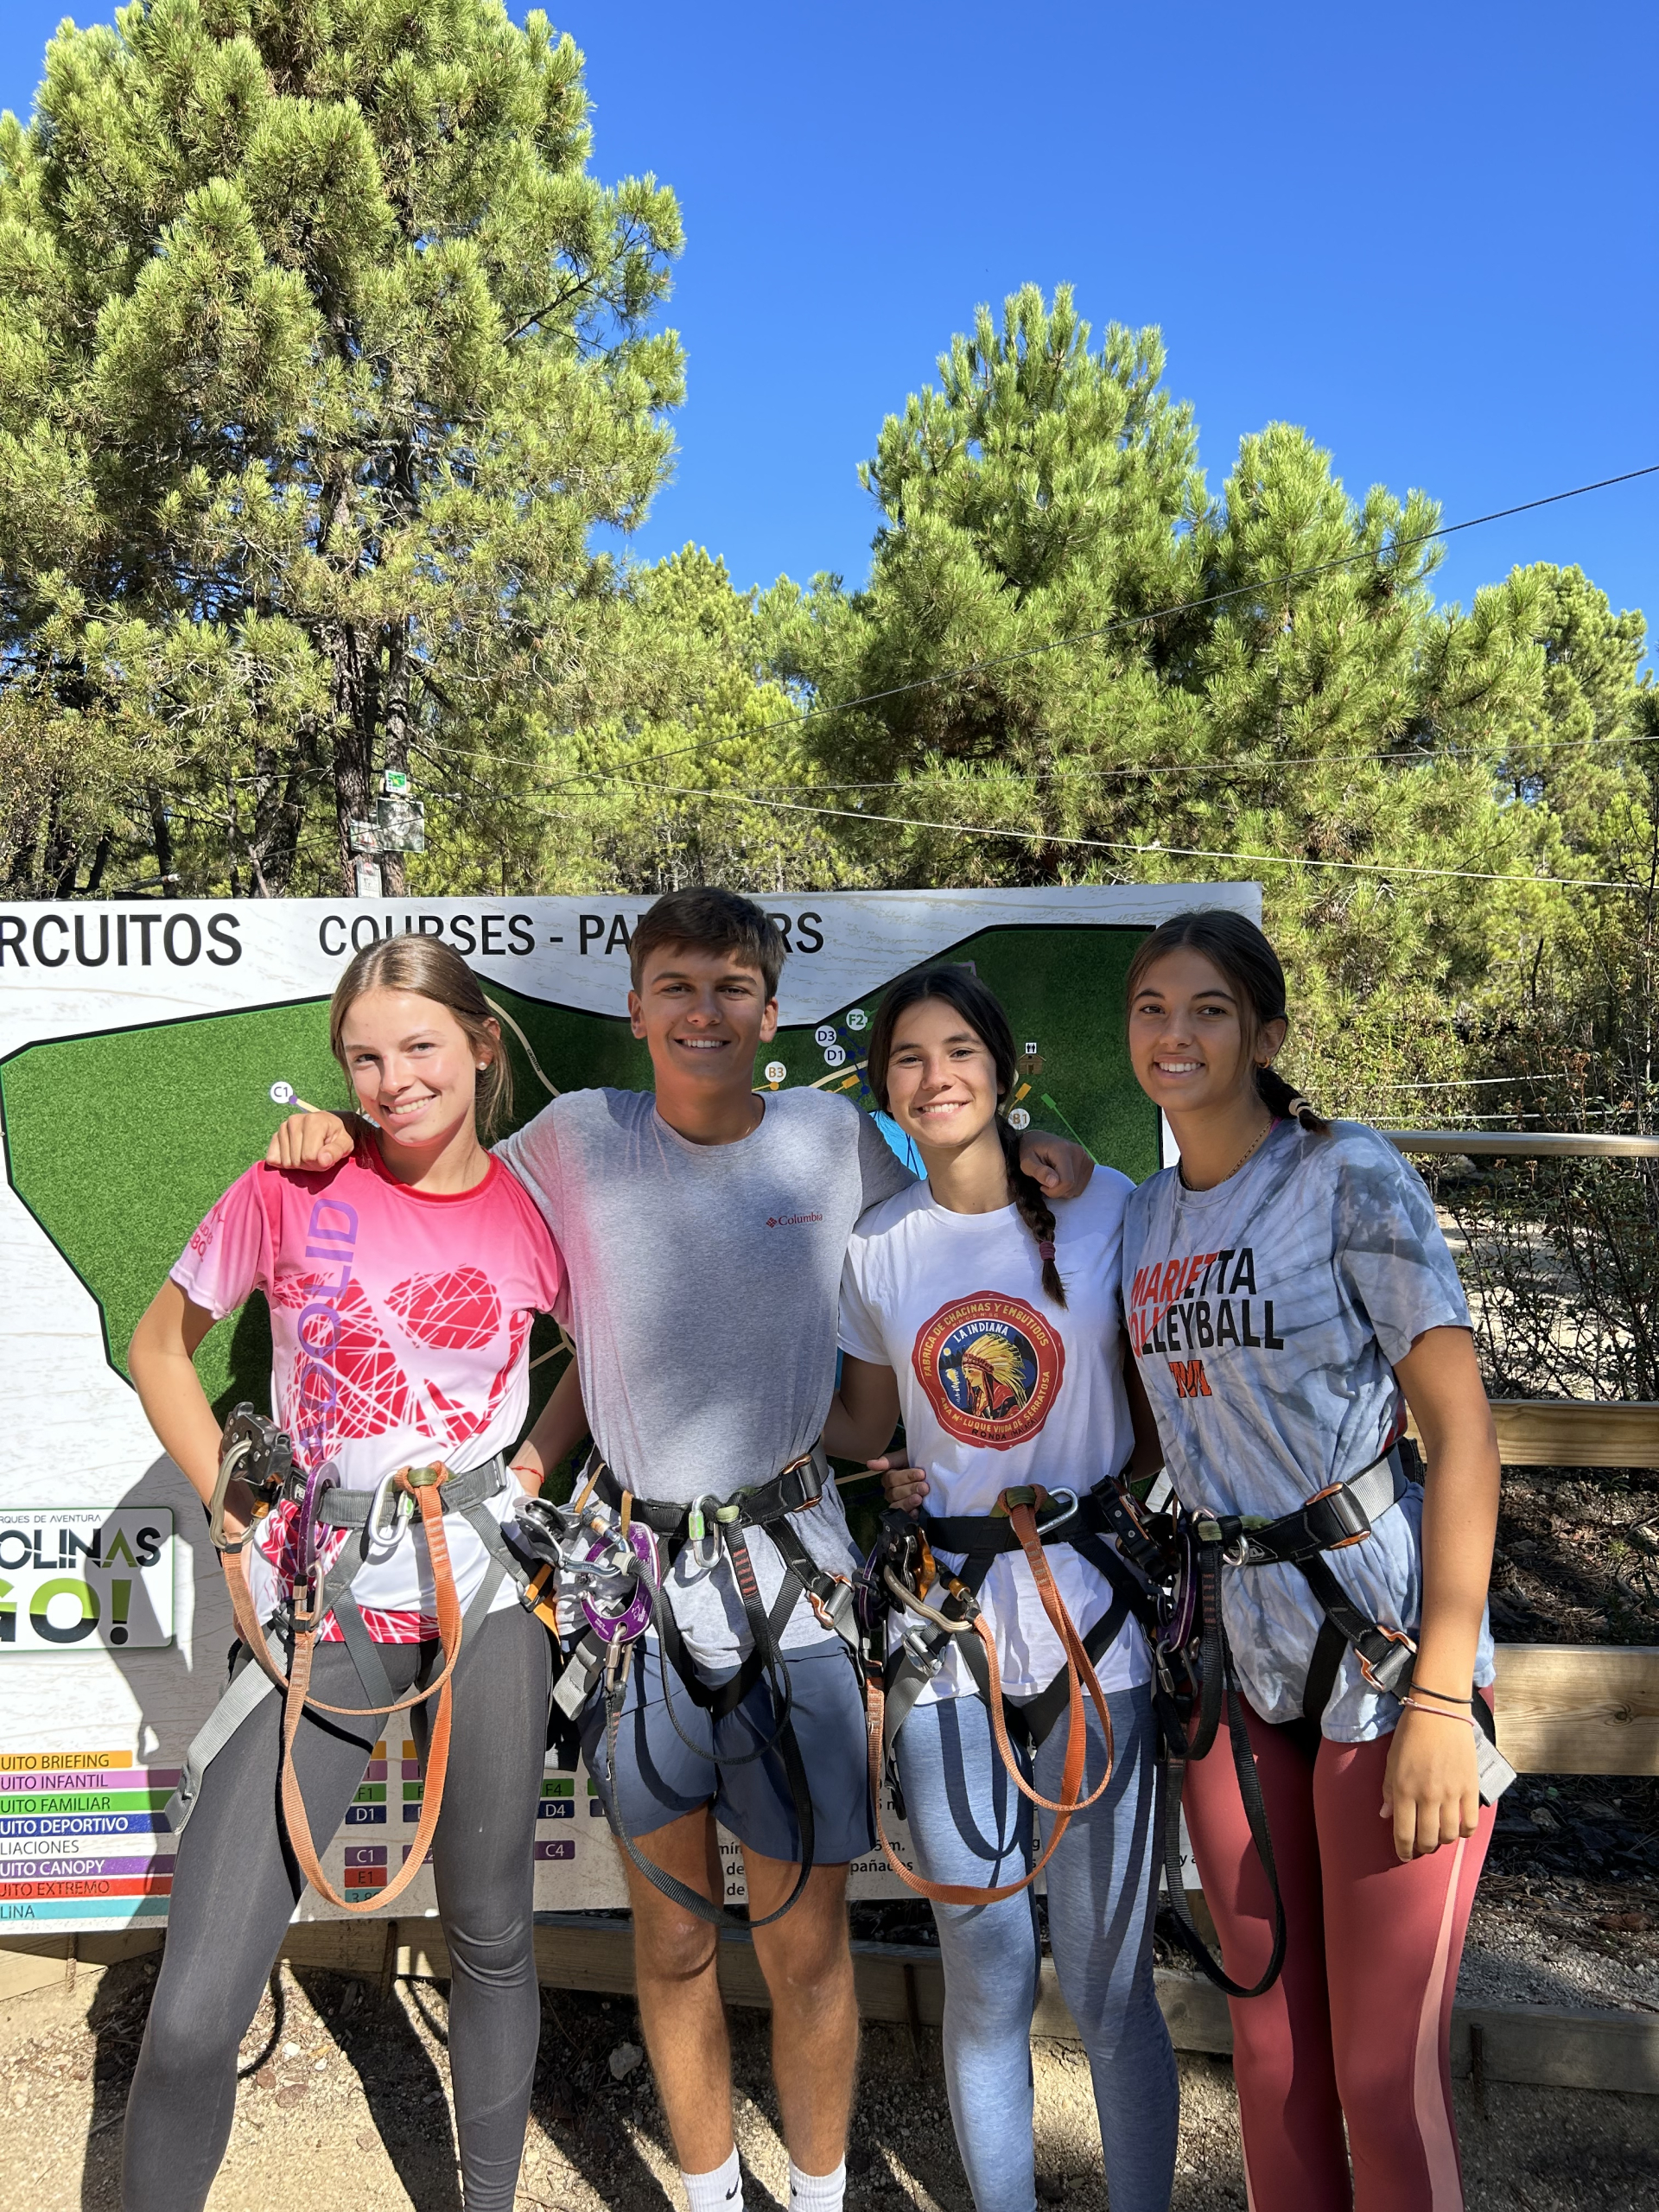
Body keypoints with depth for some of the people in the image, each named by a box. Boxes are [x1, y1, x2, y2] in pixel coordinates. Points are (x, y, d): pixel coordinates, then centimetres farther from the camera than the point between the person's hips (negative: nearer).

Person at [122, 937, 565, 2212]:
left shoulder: (534, 1210, -1)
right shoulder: (294, 1188, -4)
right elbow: (159, 1351, 8)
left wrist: (537, 1479, 2)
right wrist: (239, 1513, -1)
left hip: (490, 1594, 1)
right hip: (322, 1604, -1)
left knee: (491, 1935, 16)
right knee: (193, 2017, -4)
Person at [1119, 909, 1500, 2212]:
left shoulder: (1350, 1176, -9)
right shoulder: (1141, 1216, 8)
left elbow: (1464, 1435, -14)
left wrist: (1443, 1695, -18)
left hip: (1381, 1647, -5)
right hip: (1231, 1651, 6)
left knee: (1384, 2071, 4)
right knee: (1269, 2036, 18)